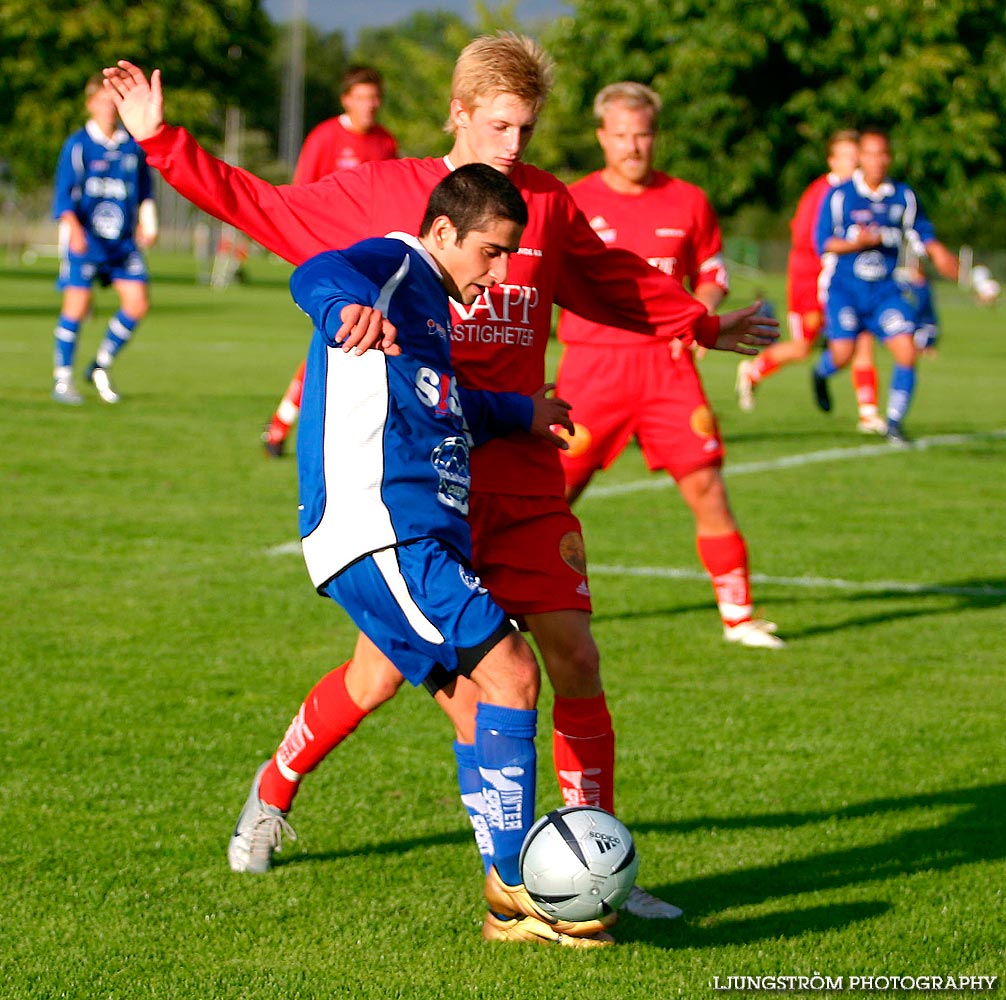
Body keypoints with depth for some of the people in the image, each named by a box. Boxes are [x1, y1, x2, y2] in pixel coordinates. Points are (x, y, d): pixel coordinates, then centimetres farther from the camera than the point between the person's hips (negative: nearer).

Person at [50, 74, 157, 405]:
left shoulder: (132, 145, 9)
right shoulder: (78, 145, -4)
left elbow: (145, 190, 21)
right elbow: (64, 192, -9)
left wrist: (147, 224, 11)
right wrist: (73, 227, -23)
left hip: (123, 241, 4)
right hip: (84, 240, -4)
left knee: (137, 302, -5)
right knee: (77, 306, -9)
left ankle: (101, 366, 14)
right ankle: (62, 379, 6)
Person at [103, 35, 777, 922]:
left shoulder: (548, 206, 8)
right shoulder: (379, 195, 0)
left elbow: (614, 284, 26)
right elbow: (261, 207, 7)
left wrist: (704, 326, 32)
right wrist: (161, 144, 1)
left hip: (525, 482, 3)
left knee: (575, 661, -3)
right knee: (384, 669, -2)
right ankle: (274, 791, 26)